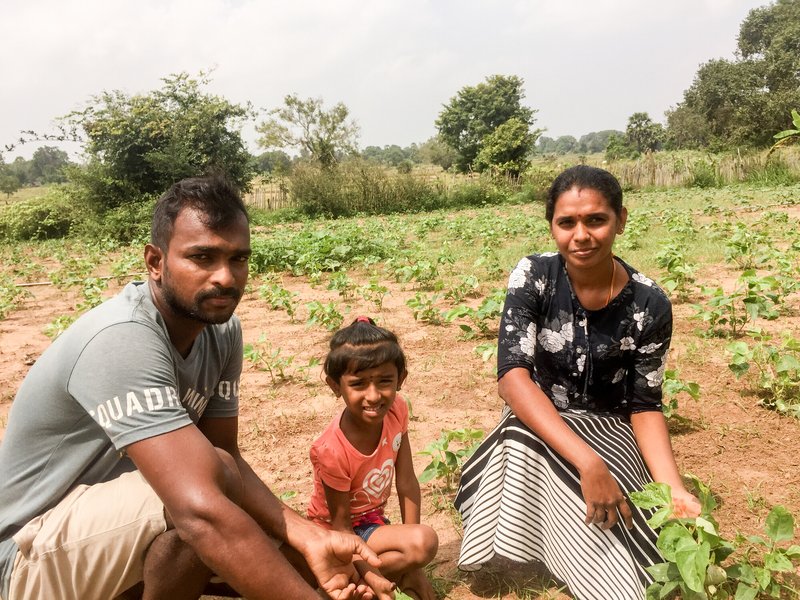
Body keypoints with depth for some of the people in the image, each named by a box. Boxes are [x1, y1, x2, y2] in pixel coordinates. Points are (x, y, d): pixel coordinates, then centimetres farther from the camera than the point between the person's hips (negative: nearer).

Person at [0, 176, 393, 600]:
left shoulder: (222, 330, -6)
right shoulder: (121, 339, -32)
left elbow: (228, 457, -6)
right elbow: (202, 512, -41)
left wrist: (309, 538, -21)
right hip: (36, 553, -7)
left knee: (296, 557, 1)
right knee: (212, 478, -32)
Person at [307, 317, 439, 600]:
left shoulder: (395, 410, -15)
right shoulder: (332, 450, -30)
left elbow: (406, 481, -10)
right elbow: (340, 523, -18)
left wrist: (412, 565, -10)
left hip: (372, 520, 6)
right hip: (333, 532, -6)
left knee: (425, 543, -18)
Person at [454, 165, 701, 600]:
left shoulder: (649, 304, -14)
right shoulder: (533, 277, -17)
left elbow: (644, 406, -5)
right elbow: (513, 377, -27)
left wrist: (674, 489, -22)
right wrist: (587, 462, -39)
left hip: (609, 434, 1)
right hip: (538, 428, 0)